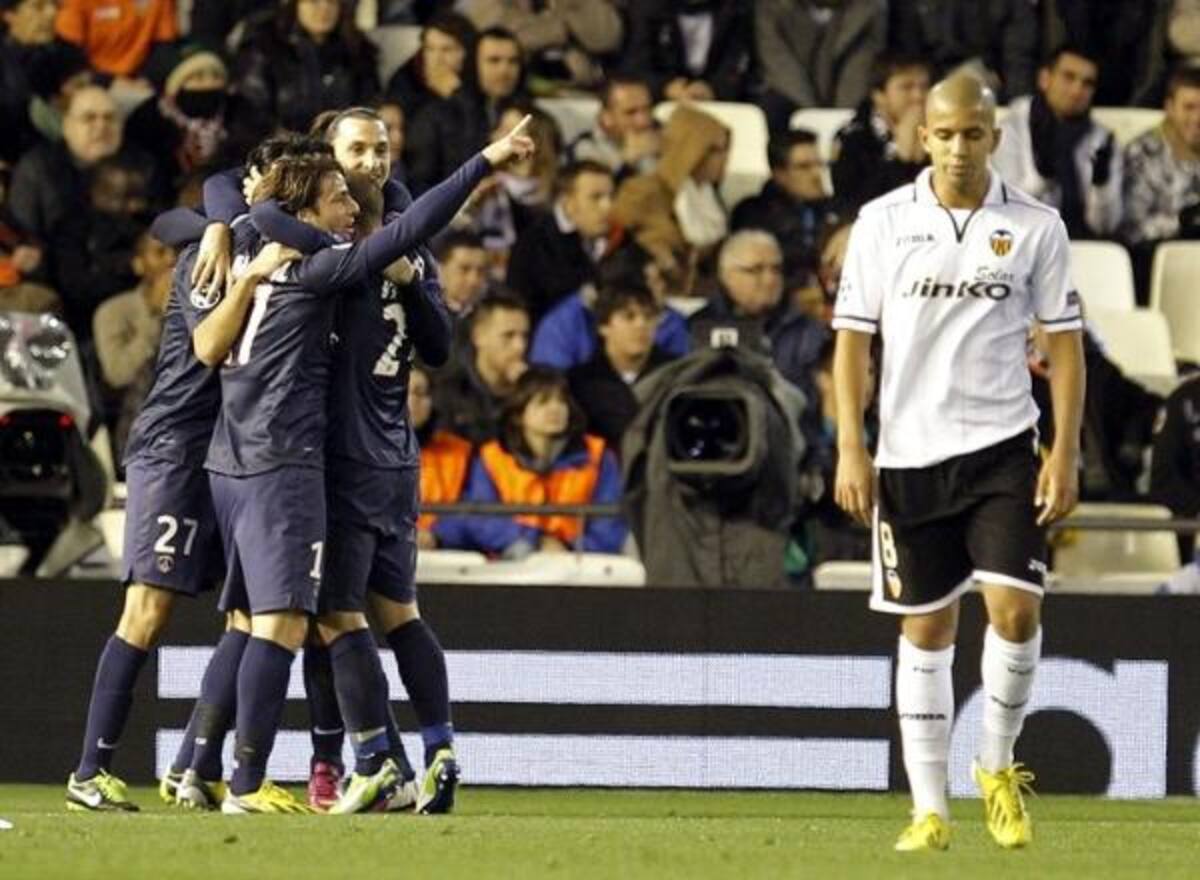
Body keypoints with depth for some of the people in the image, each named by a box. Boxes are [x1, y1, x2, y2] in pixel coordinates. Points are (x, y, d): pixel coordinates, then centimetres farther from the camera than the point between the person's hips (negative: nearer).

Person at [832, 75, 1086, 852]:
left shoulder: (1036, 226, 0)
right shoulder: (883, 222, 1)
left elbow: (1065, 343, 3)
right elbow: (853, 337, 3)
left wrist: (1066, 454, -4)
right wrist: (851, 449, -4)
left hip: (1002, 447, -1)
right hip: (909, 456, 1)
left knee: (1016, 609, -14)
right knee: (926, 627, 5)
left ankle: (999, 766, 10)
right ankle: (930, 809, 11)